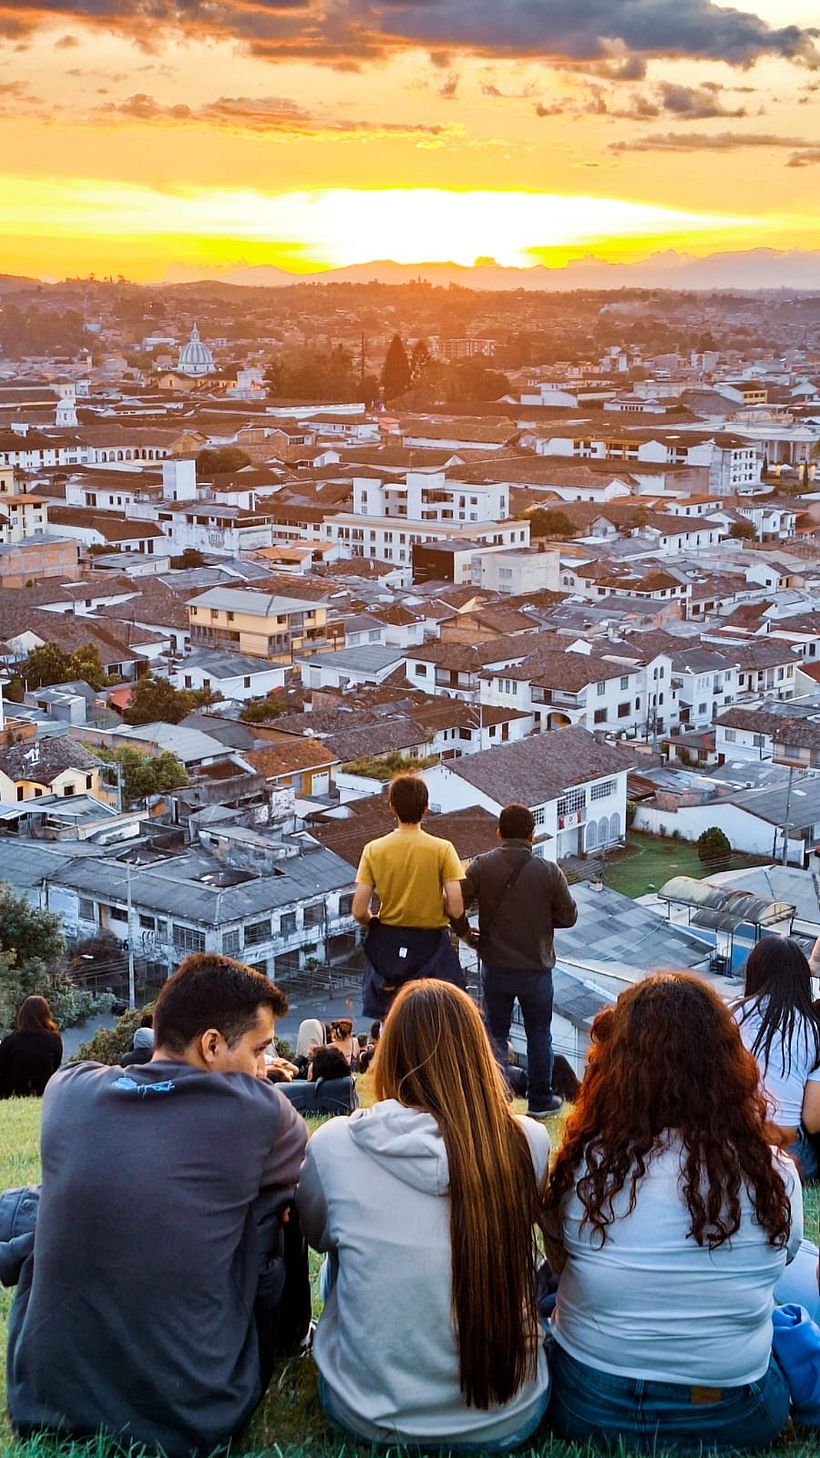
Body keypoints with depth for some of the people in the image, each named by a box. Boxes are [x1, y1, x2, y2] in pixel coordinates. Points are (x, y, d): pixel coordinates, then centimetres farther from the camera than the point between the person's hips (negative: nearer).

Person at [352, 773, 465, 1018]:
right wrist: (436, 903, 7)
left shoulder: (374, 849, -5)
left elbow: (359, 911, -8)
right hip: (430, 945, -2)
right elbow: (456, 908, -15)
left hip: (387, 946, 2)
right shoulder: (442, 849, -10)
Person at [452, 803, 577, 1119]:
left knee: (495, 1033, 13)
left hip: (495, 968, 1)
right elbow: (568, 916, -3)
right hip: (536, 969, -1)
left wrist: (465, 932, 6)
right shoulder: (549, 871, -11)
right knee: (538, 1034, 15)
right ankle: (540, 1100, 24)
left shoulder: (481, 866, -10)